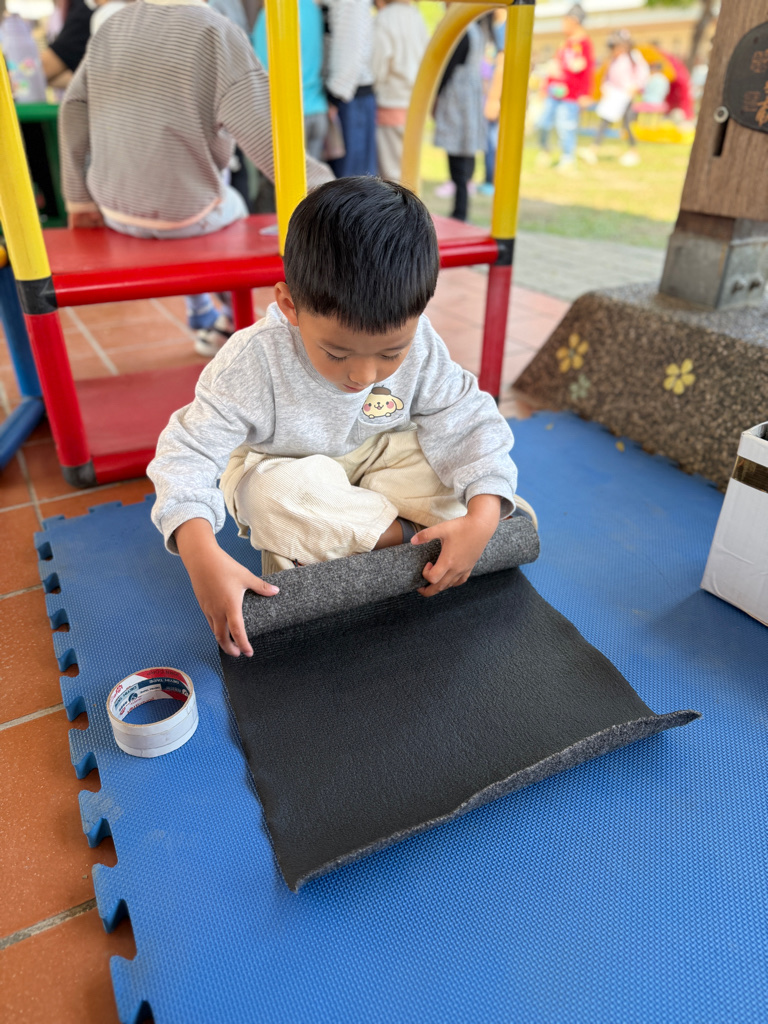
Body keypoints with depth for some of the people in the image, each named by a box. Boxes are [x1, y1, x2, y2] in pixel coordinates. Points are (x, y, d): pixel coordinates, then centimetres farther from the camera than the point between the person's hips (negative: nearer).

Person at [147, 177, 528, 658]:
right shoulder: (254, 361, -31)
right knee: (277, 494, -36)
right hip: (281, 469, -2)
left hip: (375, 456, 3)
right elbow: (188, 452, -30)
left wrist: (483, 516, -36)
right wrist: (203, 557, -46)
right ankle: (408, 534, -19)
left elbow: (471, 423, -19)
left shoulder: (418, 345, -22)